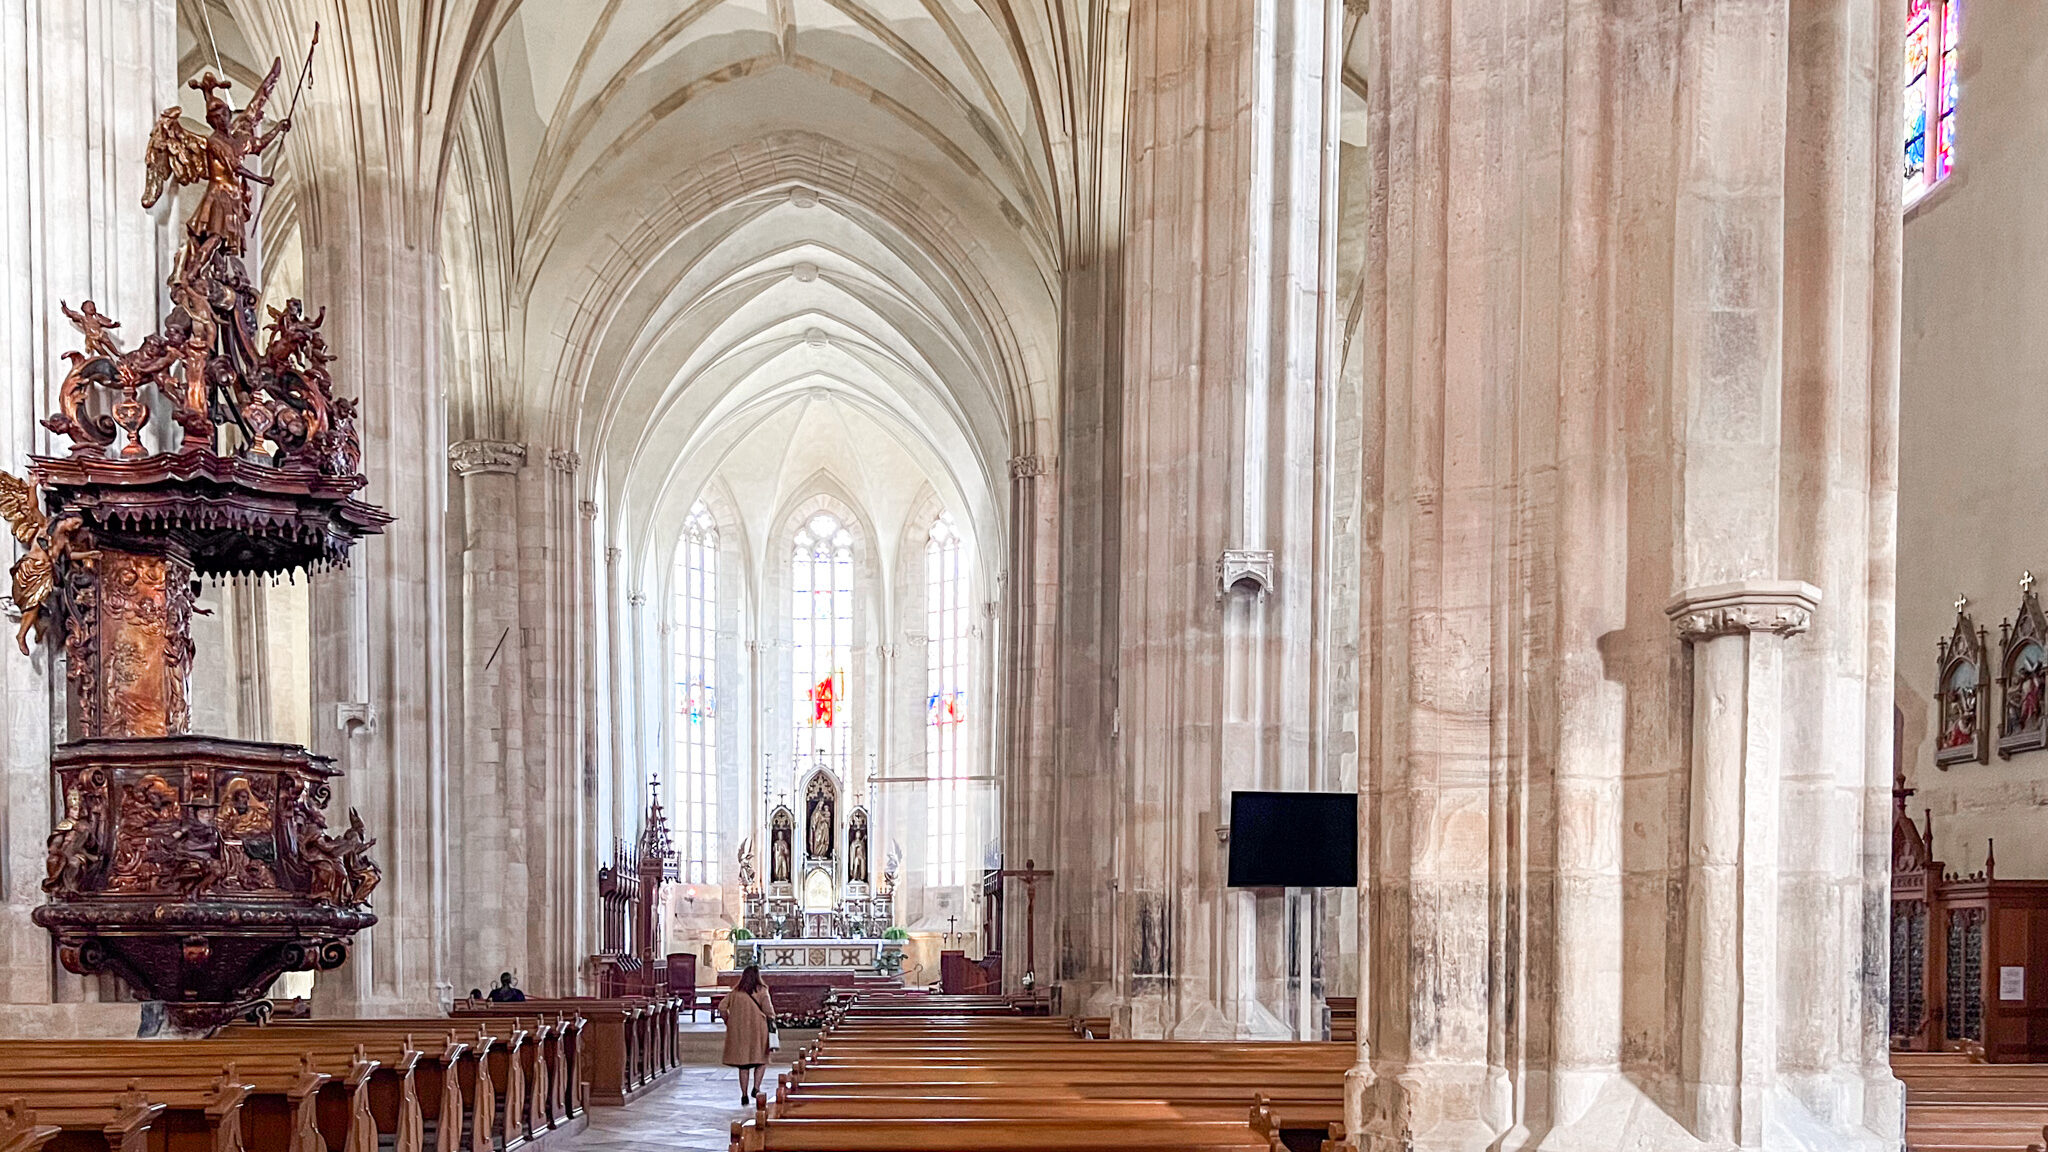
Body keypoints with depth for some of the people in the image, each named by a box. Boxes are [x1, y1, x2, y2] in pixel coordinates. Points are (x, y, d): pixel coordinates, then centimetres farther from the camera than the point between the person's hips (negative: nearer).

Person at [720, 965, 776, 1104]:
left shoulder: (735, 992, 5)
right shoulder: (761, 990, -4)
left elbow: (722, 1007, 3)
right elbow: (767, 1008, -14)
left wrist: (728, 1022, 12)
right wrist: (771, 1021, -1)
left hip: (738, 1031, 3)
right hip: (758, 1029, -3)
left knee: (743, 1063, 9)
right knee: (761, 1061, 11)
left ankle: (744, 1094, 7)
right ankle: (756, 1088, -6)